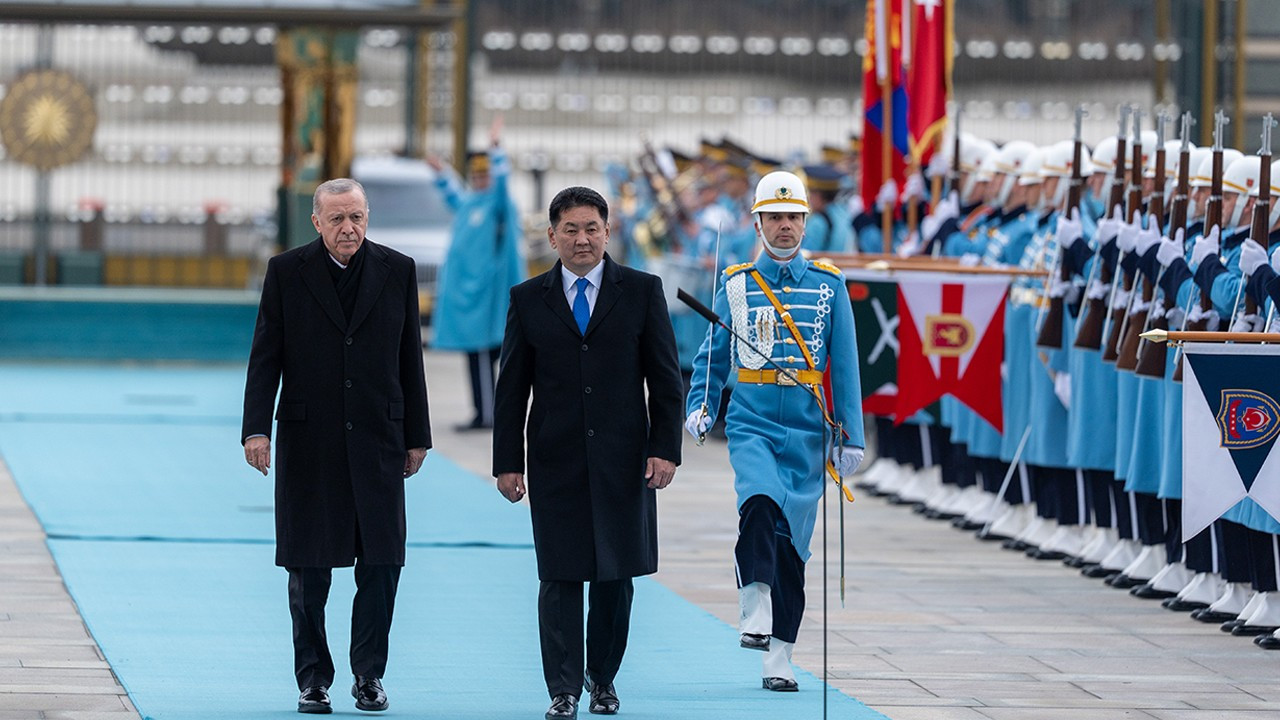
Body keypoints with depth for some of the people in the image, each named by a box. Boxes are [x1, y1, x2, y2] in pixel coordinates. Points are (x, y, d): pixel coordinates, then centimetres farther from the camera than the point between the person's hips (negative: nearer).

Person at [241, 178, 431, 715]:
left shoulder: (396, 271, 5)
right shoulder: (287, 272, 1)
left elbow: (410, 359, 8)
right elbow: (265, 357, 0)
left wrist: (416, 436, 7)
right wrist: (256, 429, -10)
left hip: (378, 441, 1)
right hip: (308, 443, -1)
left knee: (381, 562, -2)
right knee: (308, 570, 4)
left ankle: (369, 675, 9)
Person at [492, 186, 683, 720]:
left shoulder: (642, 291, 5)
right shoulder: (528, 299, 6)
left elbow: (665, 378, 4)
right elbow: (511, 389, 7)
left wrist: (666, 449, -4)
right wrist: (507, 462, 1)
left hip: (622, 457, 0)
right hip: (555, 461, 0)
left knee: (616, 575, 5)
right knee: (560, 576, -3)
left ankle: (602, 677, 22)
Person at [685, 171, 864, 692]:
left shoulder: (829, 286, 5)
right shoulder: (737, 284, 6)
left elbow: (844, 366, 6)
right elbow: (713, 355, 14)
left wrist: (851, 436, 2)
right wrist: (699, 407, -2)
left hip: (806, 429, 1)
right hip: (751, 422, -1)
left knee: (792, 540, 3)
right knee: (760, 504, -30)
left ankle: (778, 658, 11)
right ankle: (755, 618, -29)